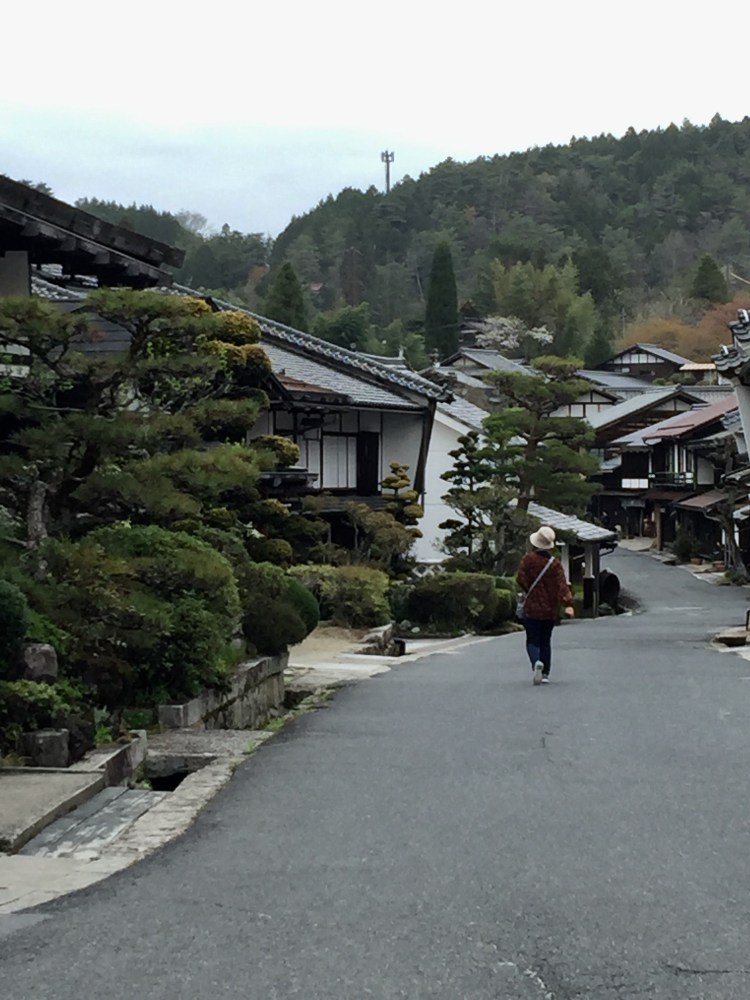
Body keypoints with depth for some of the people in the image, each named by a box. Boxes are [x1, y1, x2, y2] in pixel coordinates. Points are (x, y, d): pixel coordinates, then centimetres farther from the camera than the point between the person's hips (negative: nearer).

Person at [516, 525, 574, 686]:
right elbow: (562, 584, -13)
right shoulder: (555, 564, -3)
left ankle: (536, 662, -27)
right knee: (546, 641, 15)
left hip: (532, 608, -2)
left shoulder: (529, 559, -7)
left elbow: (521, 578, -10)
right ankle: (545, 674, 14)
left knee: (532, 640, 3)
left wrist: (530, 592, 8)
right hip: (550, 610, 2)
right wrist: (568, 603, -22)